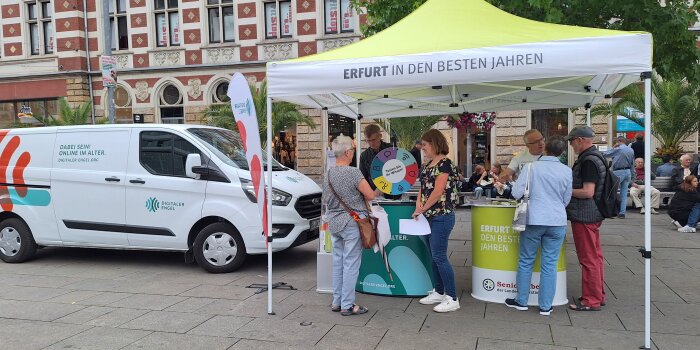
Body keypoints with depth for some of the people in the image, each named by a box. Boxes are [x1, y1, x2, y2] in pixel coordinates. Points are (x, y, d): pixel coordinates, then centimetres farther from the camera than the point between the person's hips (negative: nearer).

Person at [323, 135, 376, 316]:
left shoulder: (328, 174, 7)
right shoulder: (353, 172, -17)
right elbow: (370, 195, -15)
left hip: (333, 223, 8)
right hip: (351, 222, -8)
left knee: (337, 262, 15)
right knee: (351, 264, 0)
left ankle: (336, 301, 23)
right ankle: (347, 305, 5)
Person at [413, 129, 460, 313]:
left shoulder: (445, 164, -13)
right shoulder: (428, 164, 13)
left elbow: (438, 192, -19)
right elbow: (424, 186, 15)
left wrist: (422, 209, -12)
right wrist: (419, 202, -5)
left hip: (442, 216, -9)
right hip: (429, 216, 9)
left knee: (439, 256, -7)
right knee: (434, 256, 14)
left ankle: (452, 299, 1)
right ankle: (439, 292, 26)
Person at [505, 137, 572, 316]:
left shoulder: (531, 167, -7)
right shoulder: (566, 171, 0)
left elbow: (516, 193, -8)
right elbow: (566, 200, 9)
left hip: (533, 220, -2)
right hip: (557, 222, 2)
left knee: (526, 261, 11)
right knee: (550, 264, 8)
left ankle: (521, 301, 20)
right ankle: (545, 306, 13)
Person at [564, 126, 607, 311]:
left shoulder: (588, 161, -20)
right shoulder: (596, 157, 13)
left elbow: (587, 192, -24)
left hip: (584, 216, -10)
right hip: (593, 214, 10)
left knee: (588, 258, -3)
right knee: (595, 256, 17)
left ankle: (591, 301, 6)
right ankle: (598, 295, 28)